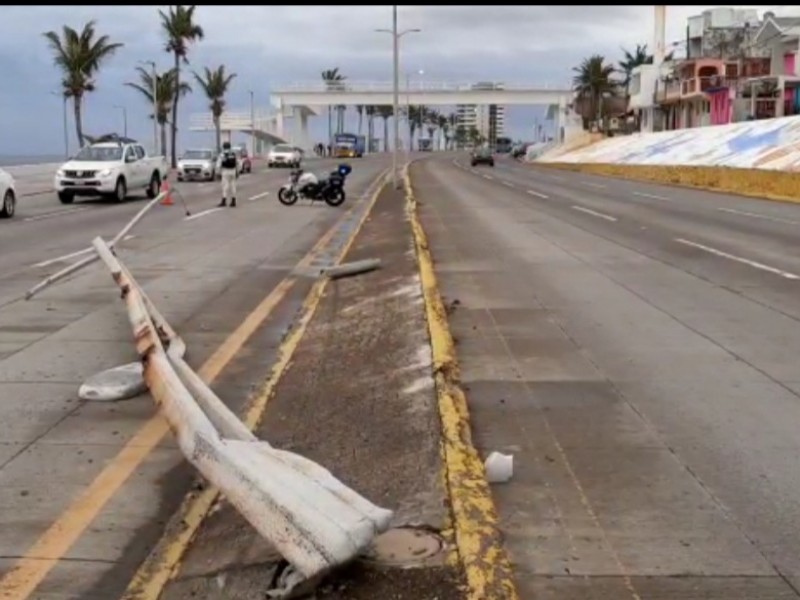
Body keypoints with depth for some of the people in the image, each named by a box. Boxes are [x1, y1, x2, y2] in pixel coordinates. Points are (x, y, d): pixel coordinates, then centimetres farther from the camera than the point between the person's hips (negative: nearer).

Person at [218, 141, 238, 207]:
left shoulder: (223, 154, -9)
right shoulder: (234, 154, 8)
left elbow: (220, 164, -11)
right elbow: (237, 163, 10)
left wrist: (220, 173, -7)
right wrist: (237, 172, 15)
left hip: (225, 172, -5)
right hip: (233, 171, 5)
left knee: (225, 186, -5)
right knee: (232, 186, 6)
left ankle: (224, 201, -7)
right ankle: (233, 201, 4)